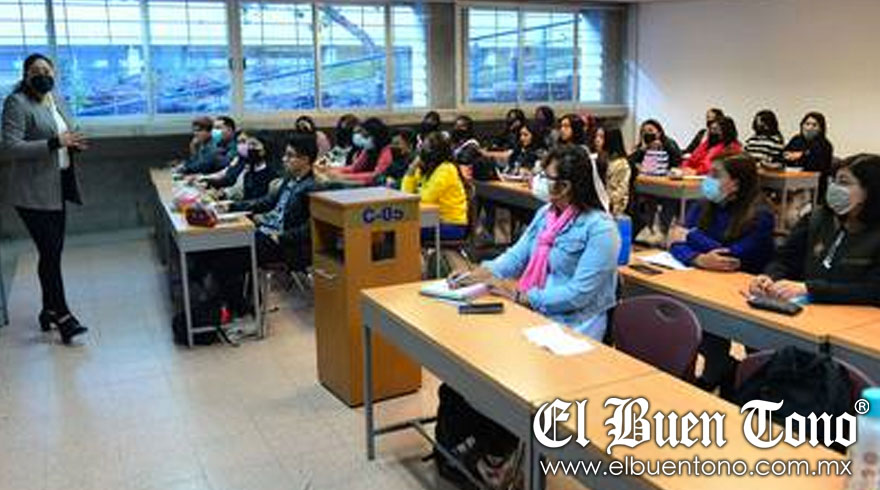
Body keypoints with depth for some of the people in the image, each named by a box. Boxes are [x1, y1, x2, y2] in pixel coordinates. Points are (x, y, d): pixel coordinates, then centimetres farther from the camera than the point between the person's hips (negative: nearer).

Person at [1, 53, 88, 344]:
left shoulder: (57, 99, 13)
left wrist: (74, 143, 3)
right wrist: (55, 143, -24)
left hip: (59, 186, 8)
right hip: (32, 191, -8)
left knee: (53, 251, 12)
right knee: (50, 252, -8)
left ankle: (49, 311, 24)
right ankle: (62, 316, -1)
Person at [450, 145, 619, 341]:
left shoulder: (600, 229, -15)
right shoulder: (545, 213, 10)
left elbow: (579, 293, -19)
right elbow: (518, 255, 9)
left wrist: (520, 296, -19)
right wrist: (480, 273, -9)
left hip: (574, 326, -6)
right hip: (535, 313, 7)